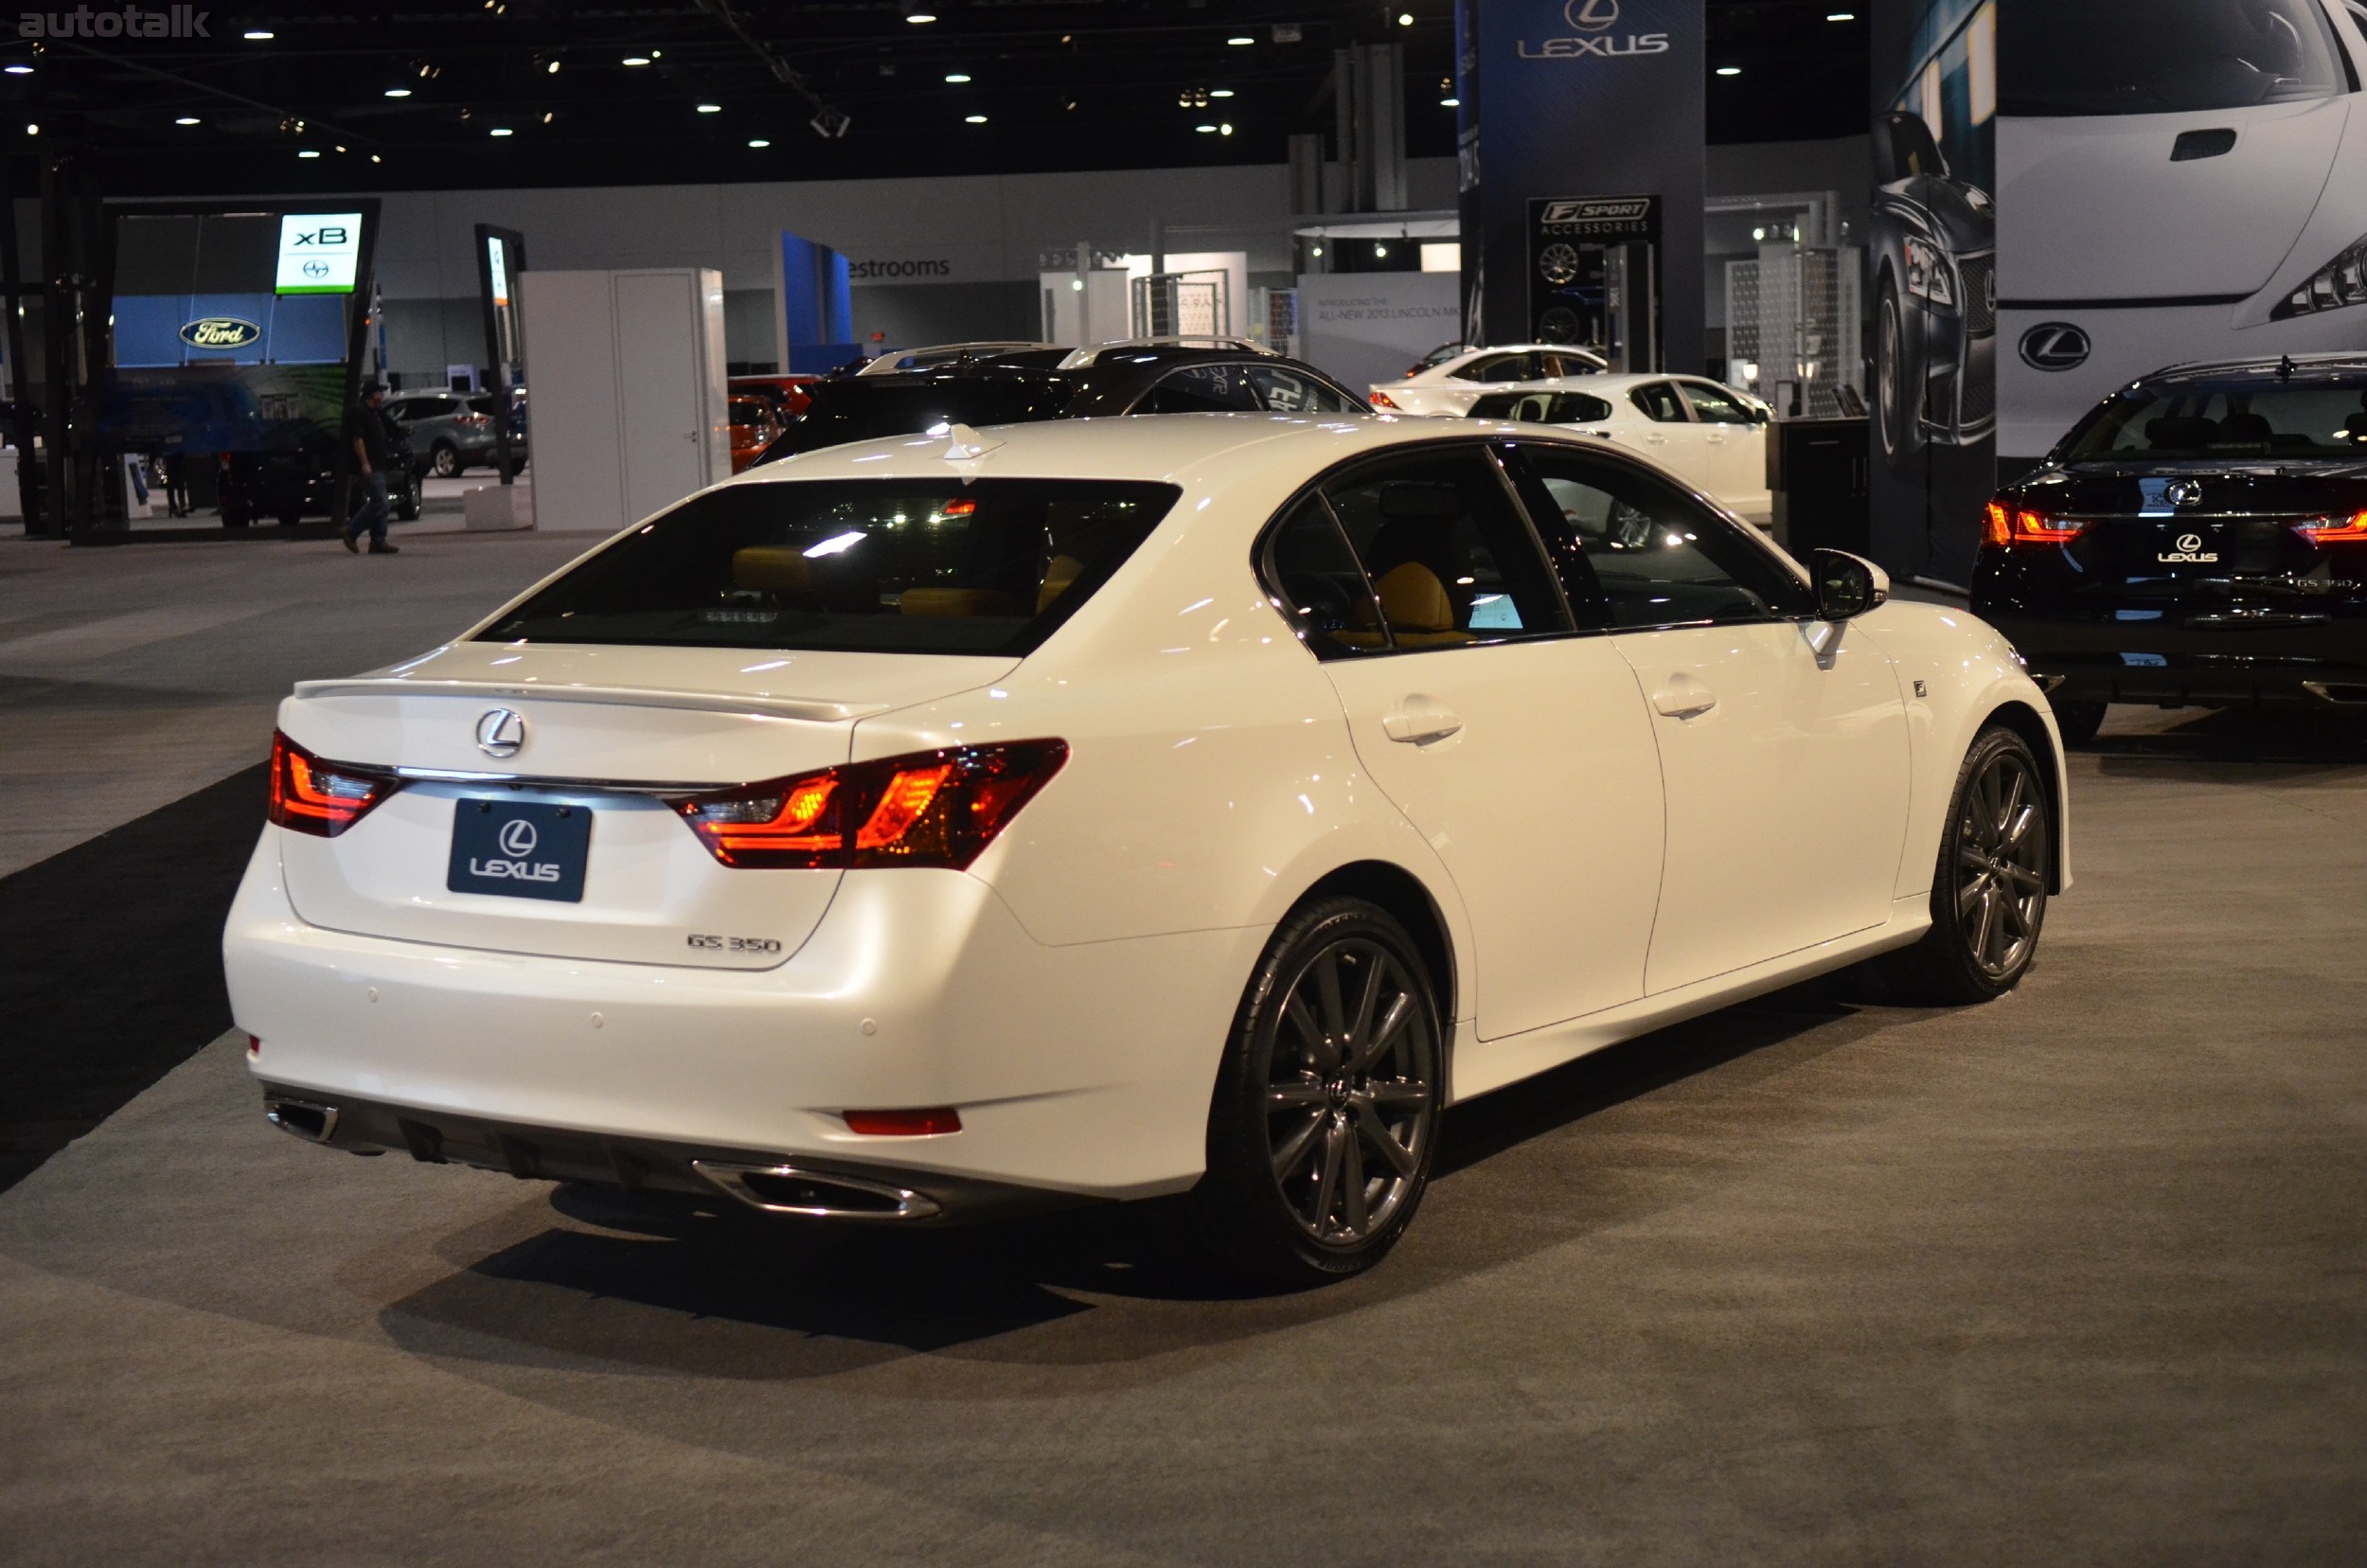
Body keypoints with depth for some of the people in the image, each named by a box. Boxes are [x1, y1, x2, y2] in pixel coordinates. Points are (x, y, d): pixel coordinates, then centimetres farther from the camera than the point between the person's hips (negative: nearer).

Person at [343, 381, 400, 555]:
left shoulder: (376, 413, 18)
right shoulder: (360, 413, -11)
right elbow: (358, 439, -18)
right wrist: (364, 464, -22)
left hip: (379, 466, 10)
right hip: (370, 467, -10)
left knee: (379, 504, 8)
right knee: (379, 503, -13)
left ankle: (378, 542, 9)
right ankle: (351, 531, -4)